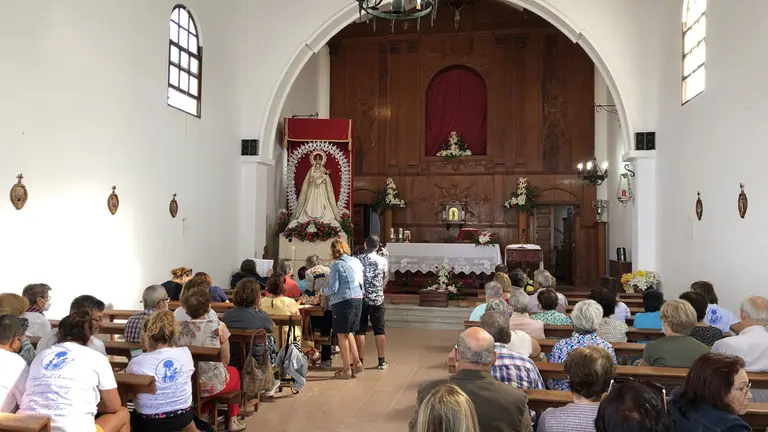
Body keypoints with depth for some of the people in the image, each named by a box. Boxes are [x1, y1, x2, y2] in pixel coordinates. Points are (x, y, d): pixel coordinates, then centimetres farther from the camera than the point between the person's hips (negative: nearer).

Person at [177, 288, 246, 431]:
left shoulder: (179, 327, -8)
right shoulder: (218, 327, -17)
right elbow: (225, 360, -6)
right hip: (214, 383, -3)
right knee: (234, 372, 30)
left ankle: (204, 417, 32)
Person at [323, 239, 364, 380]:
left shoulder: (337, 265, -12)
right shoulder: (356, 261, 8)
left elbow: (333, 288, -12)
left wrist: (323, 291, 6)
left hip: (343, 301, -7)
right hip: (358, 299, 7)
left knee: (342, 335, 4)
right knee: (349, 332, 20)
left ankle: (346, 369, 10)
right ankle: (356, 363, 19)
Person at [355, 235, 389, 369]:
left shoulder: (357, 260, -5)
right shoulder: (383, 261, -2)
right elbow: (385, 280, 8)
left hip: (360, 299, 0)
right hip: (377, 299, 1)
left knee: (360, 330, 6)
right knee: (379, 330, 8)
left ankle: (359, 361, 8)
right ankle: (382, 361, 13)